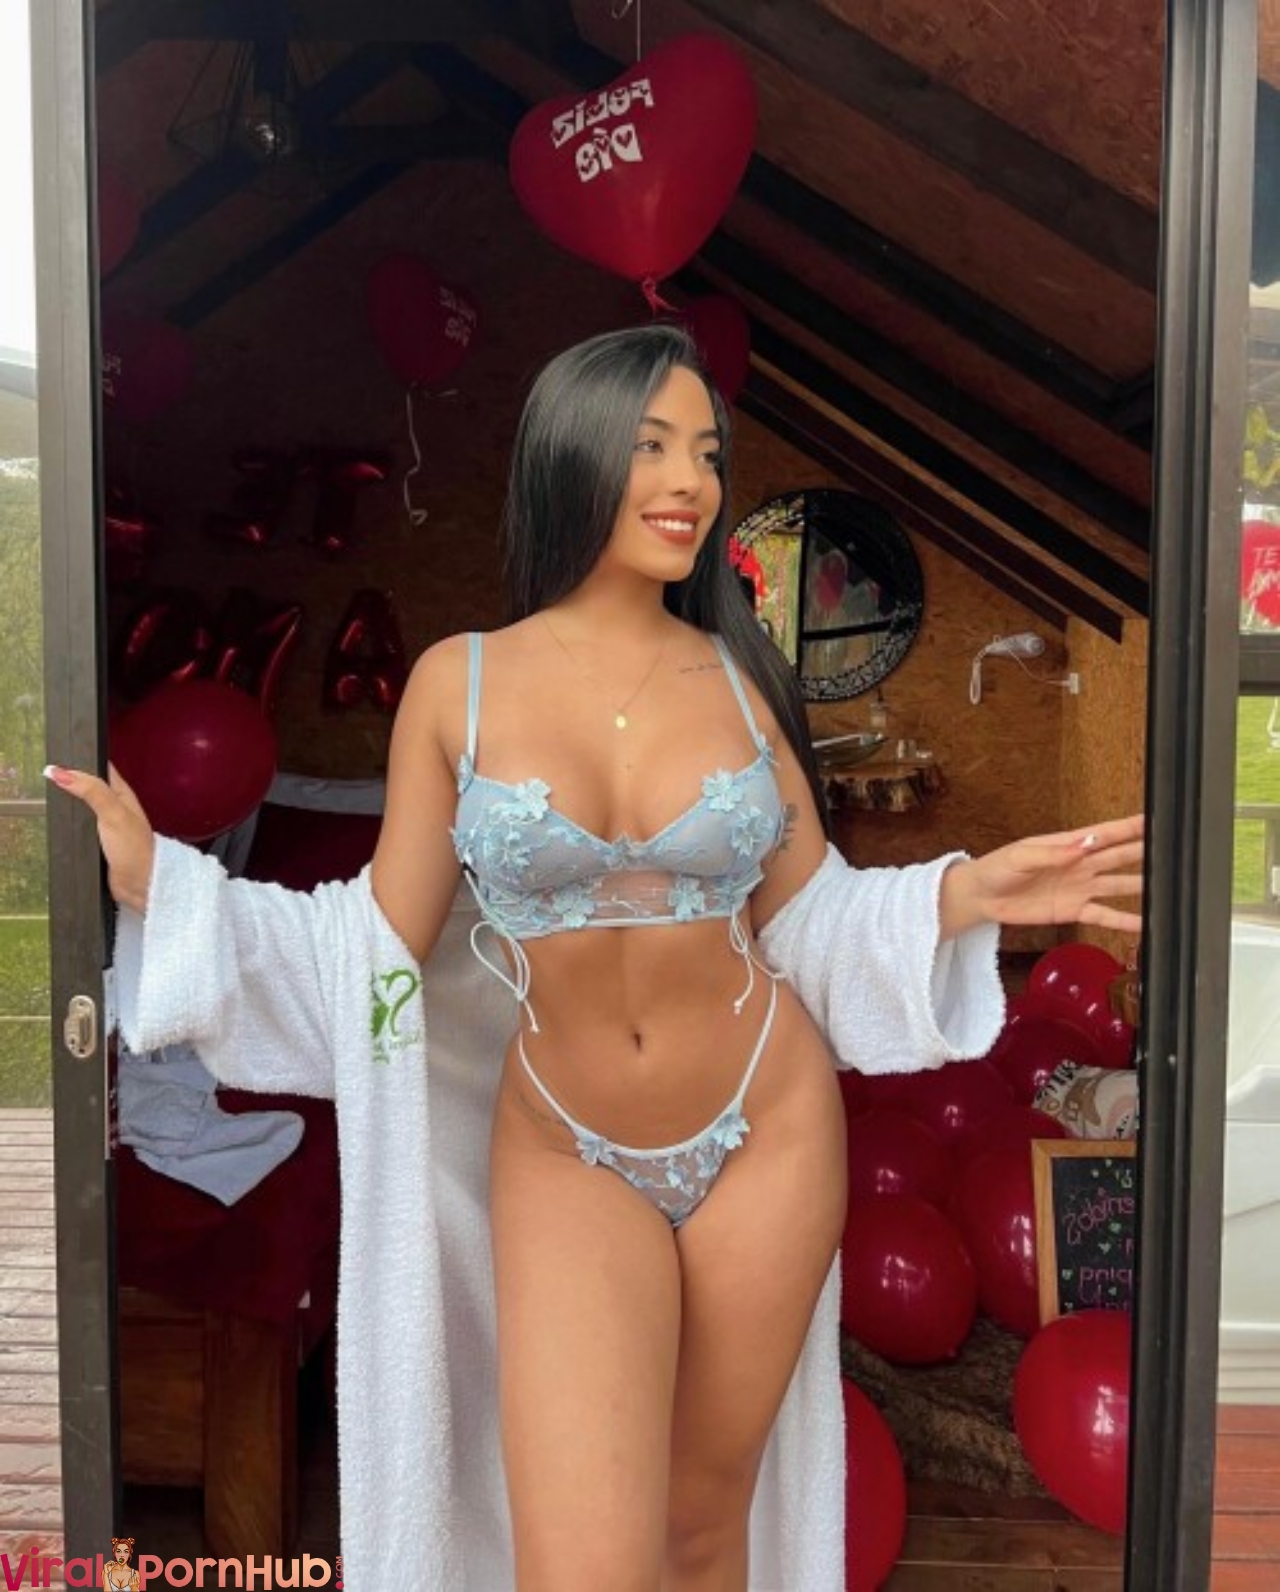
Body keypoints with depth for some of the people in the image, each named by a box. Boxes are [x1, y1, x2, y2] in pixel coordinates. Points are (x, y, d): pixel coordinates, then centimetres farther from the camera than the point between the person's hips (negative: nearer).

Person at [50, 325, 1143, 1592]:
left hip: (768, 1135, 2)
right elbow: (382, 941, -3)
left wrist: (959, 895, -11)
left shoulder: (735, 677, -2)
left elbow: (804, 917, 4)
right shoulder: (458, 681, -6)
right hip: (566, 1159, -1)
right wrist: (160, 884, -9)